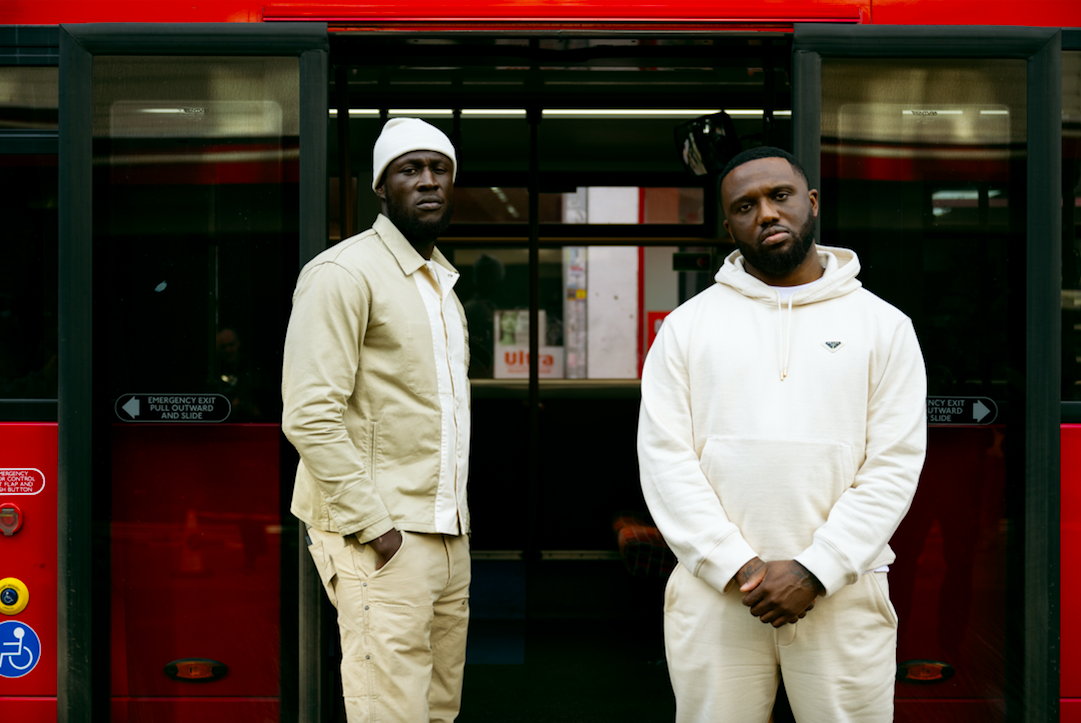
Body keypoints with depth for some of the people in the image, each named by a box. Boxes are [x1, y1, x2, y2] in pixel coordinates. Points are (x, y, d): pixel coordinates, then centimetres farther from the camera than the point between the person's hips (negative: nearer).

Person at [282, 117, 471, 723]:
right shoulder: (344, 273, -8)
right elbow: (311, 417, -17)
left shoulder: (442, 282, 20)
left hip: (448, 537, 8)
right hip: (381, 542, -8)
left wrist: (455, 517, 16)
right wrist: (374, 526, -18)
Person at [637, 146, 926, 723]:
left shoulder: (884, 325, 6)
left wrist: (815, 571, -11)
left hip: (842, 593, 0)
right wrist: (737, 566, -10)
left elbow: (894, 465, -1)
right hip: (713, 592, 0)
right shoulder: (686, 326, 7)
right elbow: (664, 459, 0)